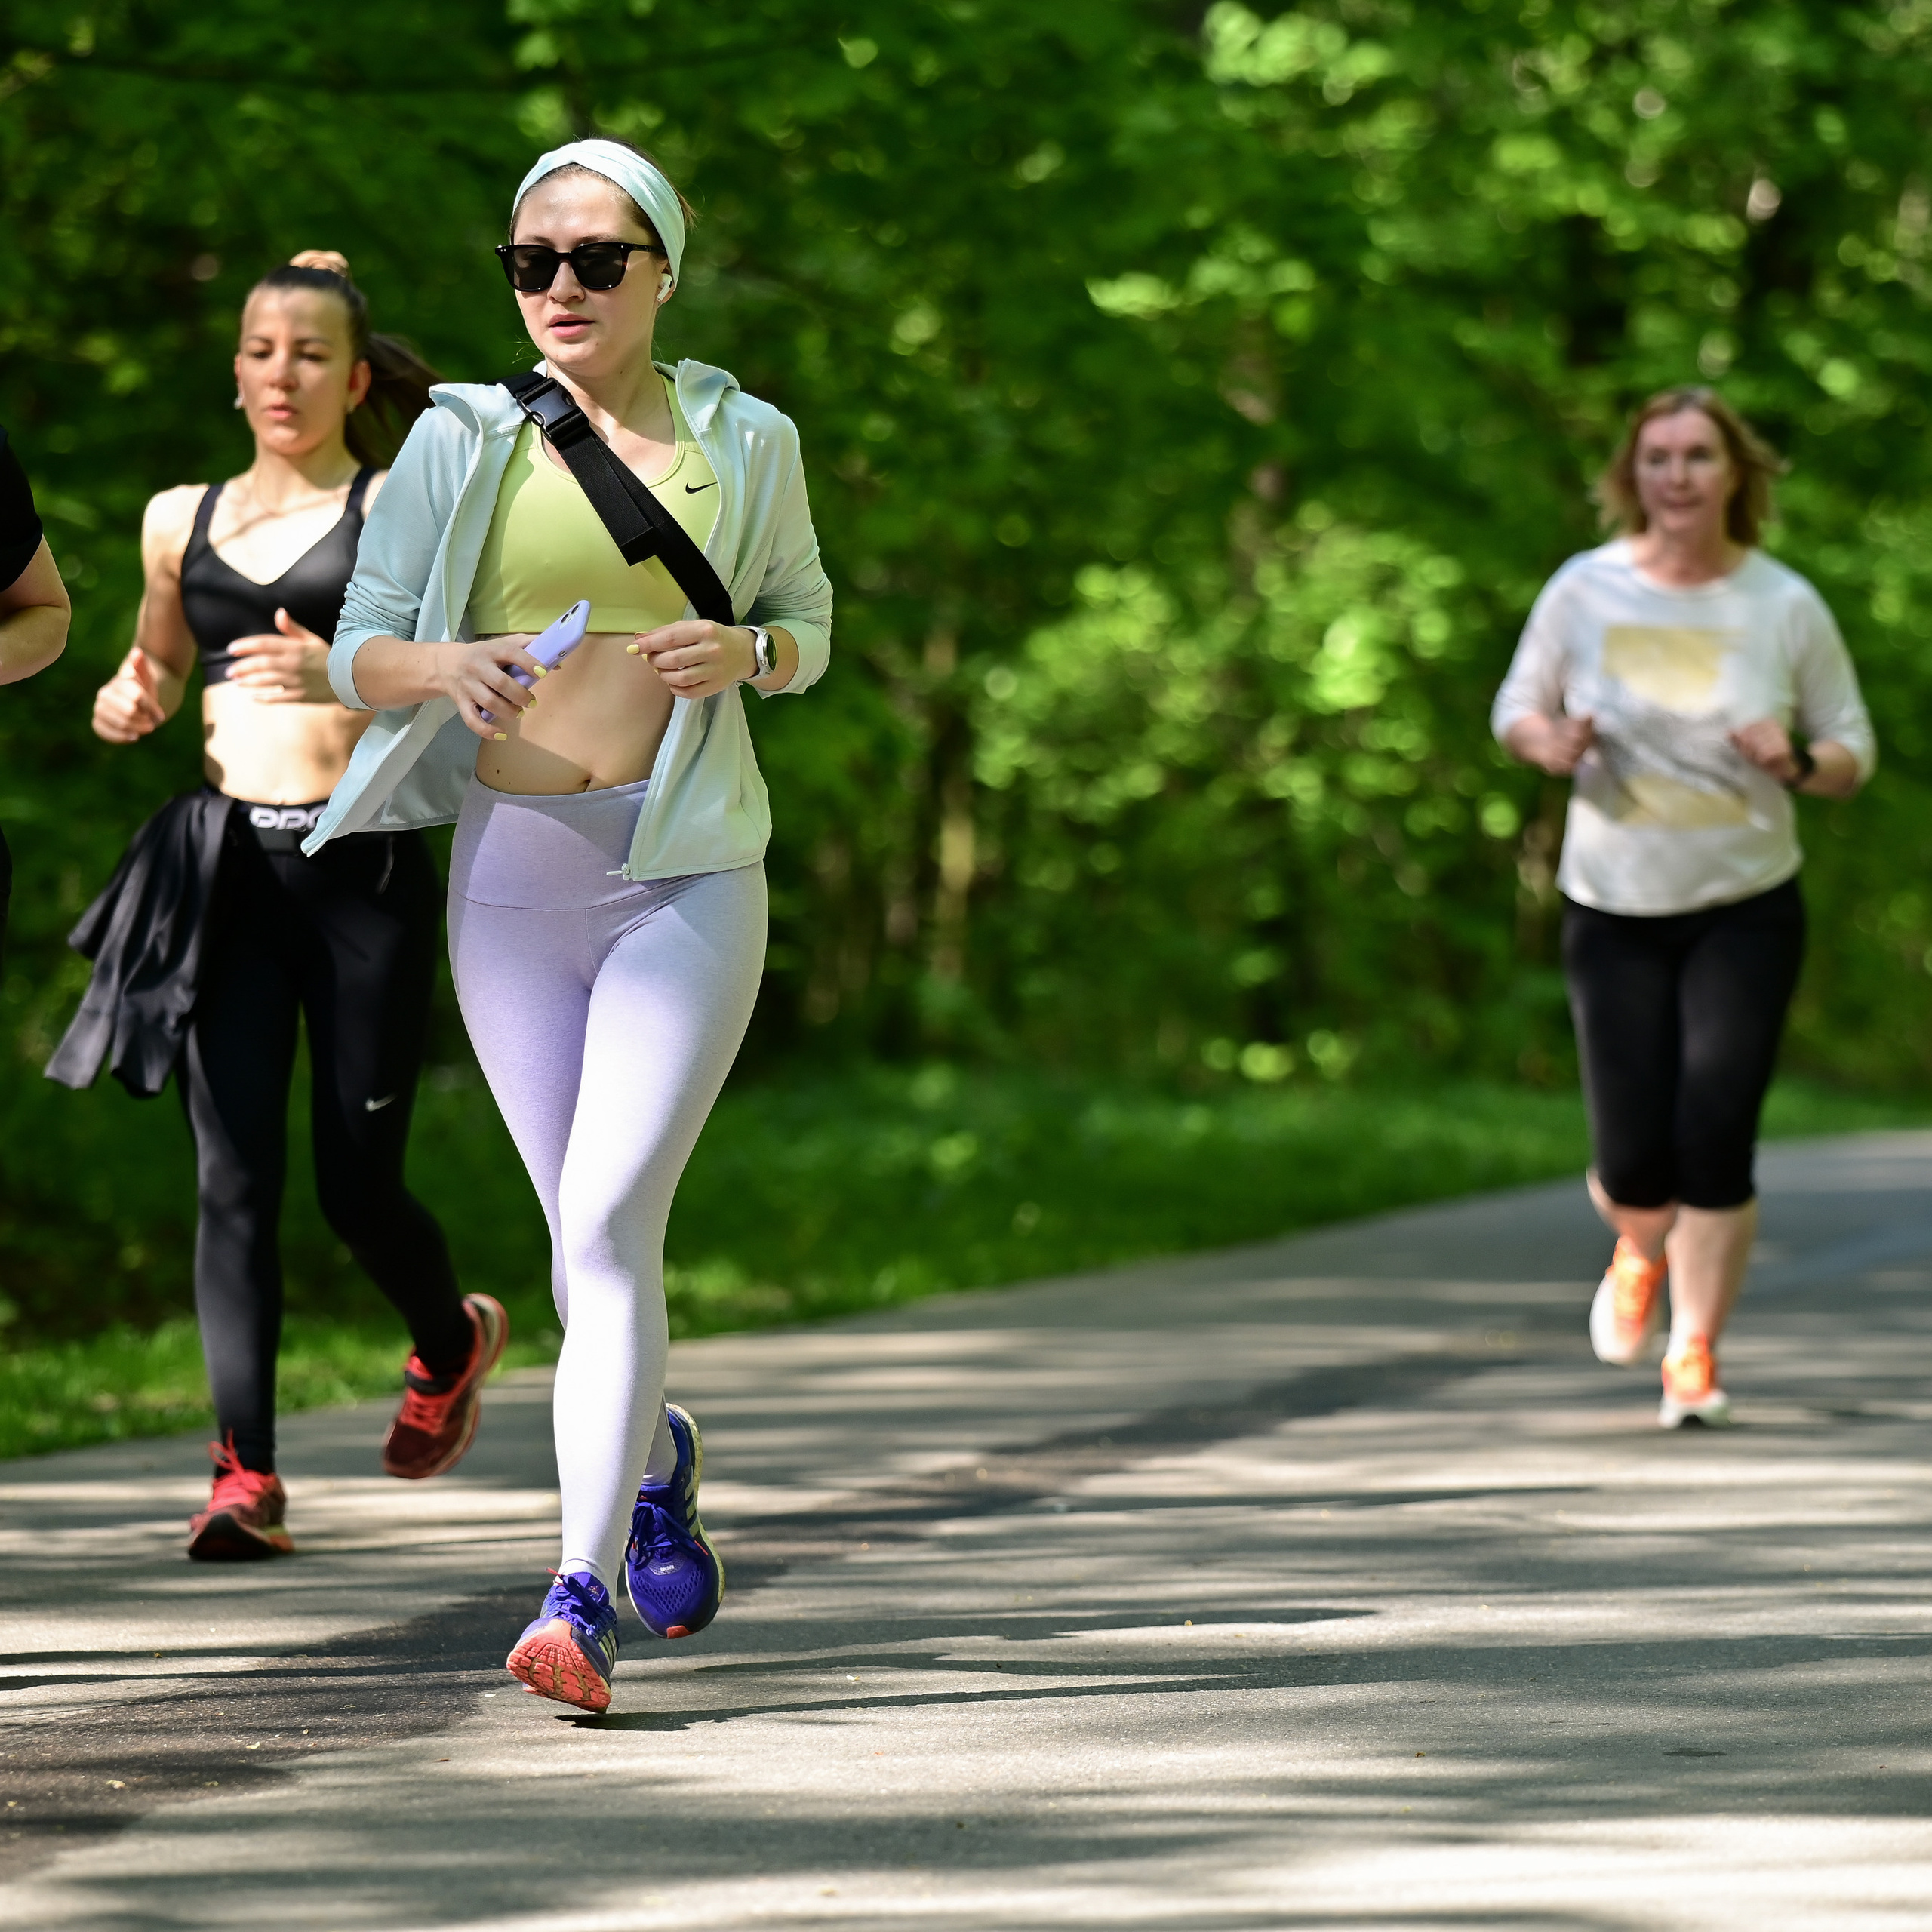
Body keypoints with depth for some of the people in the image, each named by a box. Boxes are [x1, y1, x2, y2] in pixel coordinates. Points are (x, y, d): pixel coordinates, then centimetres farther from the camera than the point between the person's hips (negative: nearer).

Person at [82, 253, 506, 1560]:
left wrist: (347, 681, -26)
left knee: (355, 1181, 2)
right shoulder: (184, 519, 14)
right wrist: (131, 702, 6)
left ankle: (453, 1340, 35)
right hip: (232, 865, 3)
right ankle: (247, 1475, -8)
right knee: (235, 1176, -8)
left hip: (365, 863, -3)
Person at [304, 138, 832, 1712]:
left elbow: (808, 625, 17)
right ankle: (655, 1453, 43)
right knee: (591, 1235, 11)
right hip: (513, 873, 2)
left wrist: (743, 653, -8)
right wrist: (442, 667, -20)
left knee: (610, 1228, -16)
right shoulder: (462, 443, 3)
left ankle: (582, 1598, -18)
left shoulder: (746, 443, 4)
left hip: (689, 872, -2)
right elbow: (358, 654, 3)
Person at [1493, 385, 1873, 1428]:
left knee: (1715, 1144, -11)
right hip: (1614, 911, 1)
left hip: (1747, 911, -1)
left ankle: (1694, 1354, 8)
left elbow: (1854, 750, 5)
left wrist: (1800, 764, -17)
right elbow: (1517, 706, 10)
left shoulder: (1785, 606, -3)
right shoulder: (1584, 591, -3)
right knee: (1634, 1167, -1)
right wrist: (1553, 746, -12)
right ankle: (1641, 1250, 37)